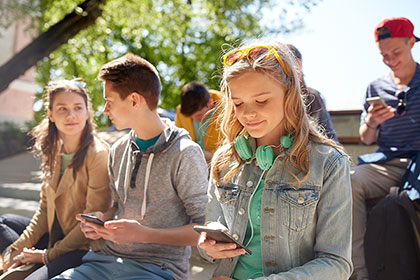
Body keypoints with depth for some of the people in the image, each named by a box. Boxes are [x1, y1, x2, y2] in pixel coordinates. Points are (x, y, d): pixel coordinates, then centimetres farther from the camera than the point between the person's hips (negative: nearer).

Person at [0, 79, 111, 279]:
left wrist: (49, 255, -12)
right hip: (57, 236, 9)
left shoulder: (98, 154, -18)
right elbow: (46, 208, 11)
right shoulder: (53, 152, 7)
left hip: (85, 247, -8)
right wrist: (18, 247, 1)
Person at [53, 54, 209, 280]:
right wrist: (102, 221, 1)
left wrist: (144, 234, -18)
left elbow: (204, 229, -11)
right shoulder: (118, 150, 11)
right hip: (107, 258, 6)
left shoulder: (184, 154, -11)